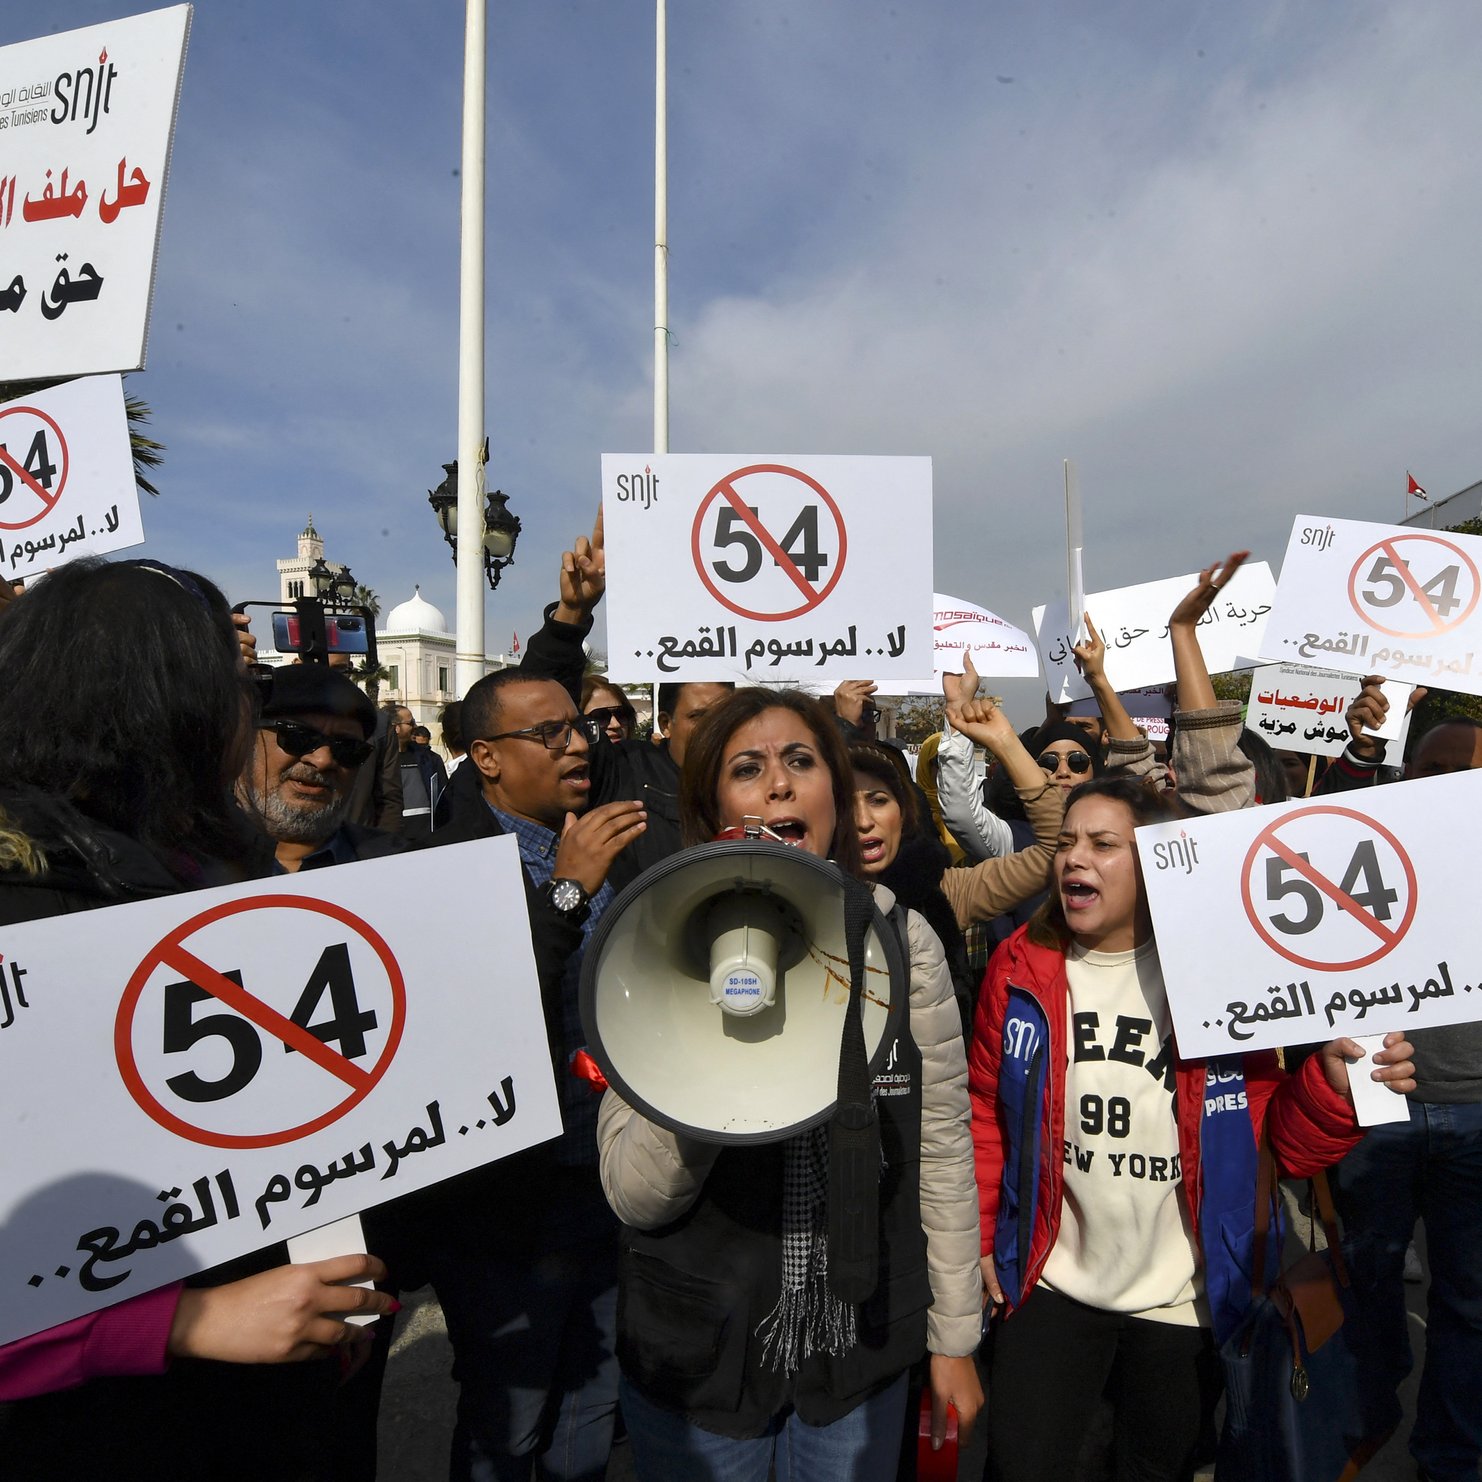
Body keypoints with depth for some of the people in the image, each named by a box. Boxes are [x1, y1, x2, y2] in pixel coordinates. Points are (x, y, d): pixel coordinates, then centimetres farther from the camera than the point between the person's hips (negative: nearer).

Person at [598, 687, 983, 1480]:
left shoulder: (902, 939, -10)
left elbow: (943, 1143, -2)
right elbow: (635, 1197, -17)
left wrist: (955, 1337, 2)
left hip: (862, 1349, 1)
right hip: (696, 1361, -1)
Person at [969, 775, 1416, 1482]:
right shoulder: (1020, 967, -8)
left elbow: (1285, 1139, -6)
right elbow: (985, 1110, 1)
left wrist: (1335, 1080, -24)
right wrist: (975, 1233, -3)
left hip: (1182, 1297, 0)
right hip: (1052, 1284, 0)